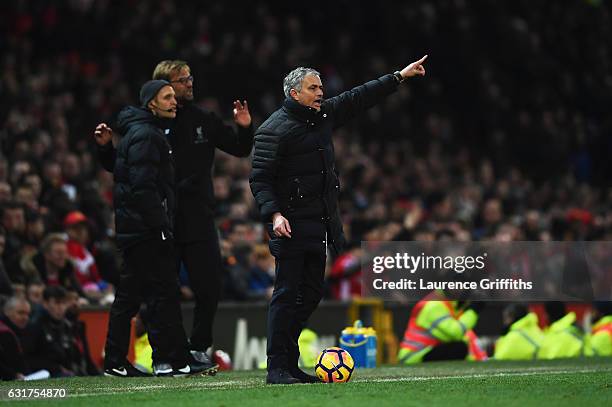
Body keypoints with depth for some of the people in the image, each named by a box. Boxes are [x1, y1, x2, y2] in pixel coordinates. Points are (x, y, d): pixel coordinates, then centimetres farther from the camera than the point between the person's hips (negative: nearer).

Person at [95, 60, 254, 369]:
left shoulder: (204, 121, 8)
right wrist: (105, 147, -13)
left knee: (209, 288, 0)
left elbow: (240, 149, 15)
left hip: (199, 220, 2)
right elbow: (118, 167, 6)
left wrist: (244, 128, -4)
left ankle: (199, 348, 16)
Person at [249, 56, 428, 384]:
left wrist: (398, 77, 22)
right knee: (288, 293, -9)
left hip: (319, 222, 8)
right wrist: (274, 214, -24)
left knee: (311, 293, 9)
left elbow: (359, 98, 23)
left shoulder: (323, 114, 13)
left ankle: (289, 363, 14)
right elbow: (260, 178, -12)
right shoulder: (273, 130, -10)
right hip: (291, 224, -8)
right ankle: (277, 368, -7)